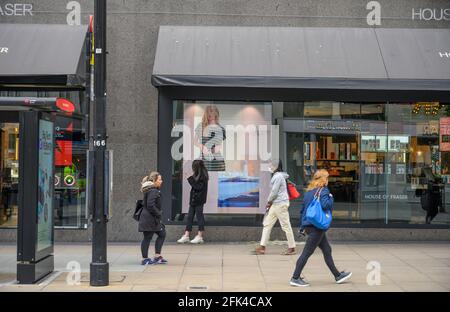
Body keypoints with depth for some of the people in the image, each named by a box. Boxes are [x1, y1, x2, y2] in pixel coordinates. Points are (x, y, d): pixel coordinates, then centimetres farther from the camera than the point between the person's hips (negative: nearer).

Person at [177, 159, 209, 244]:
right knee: (190, 217, 8)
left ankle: (200, 237, 7)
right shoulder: (197, 175, 12)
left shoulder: (203, 176, -14)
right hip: (193, 199, 9)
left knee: (199, 216, -1)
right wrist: (191, 179, 5)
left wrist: (191, 179, -17)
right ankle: (186, 236, 11)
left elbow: (198, 187, -20)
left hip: (198, 200, -9)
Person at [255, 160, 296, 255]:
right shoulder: (276, 176, 17)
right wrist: (270, 202, 14)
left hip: (281, 204, -11)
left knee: (286, 226, -3)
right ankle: (262, 247, 8)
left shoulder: (278, 176, -15)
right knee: (267, 224, 7)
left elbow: (274, 192, -17)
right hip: (275, 204, 11)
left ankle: (292, 248, 5)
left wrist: (269, 202, -5)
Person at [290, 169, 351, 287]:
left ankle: (338, 276, 24)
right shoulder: (323, 190, -10)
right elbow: (325, 205, -27)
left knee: (327, 250, 16)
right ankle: (295, 278, -2)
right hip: (317, 226, -9)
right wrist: (330, 198, -7)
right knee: (307, 252, -5)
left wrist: (302, 226, 21)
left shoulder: (309, 191, 14)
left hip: (308, 225, 9)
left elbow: (302, 209, 17)